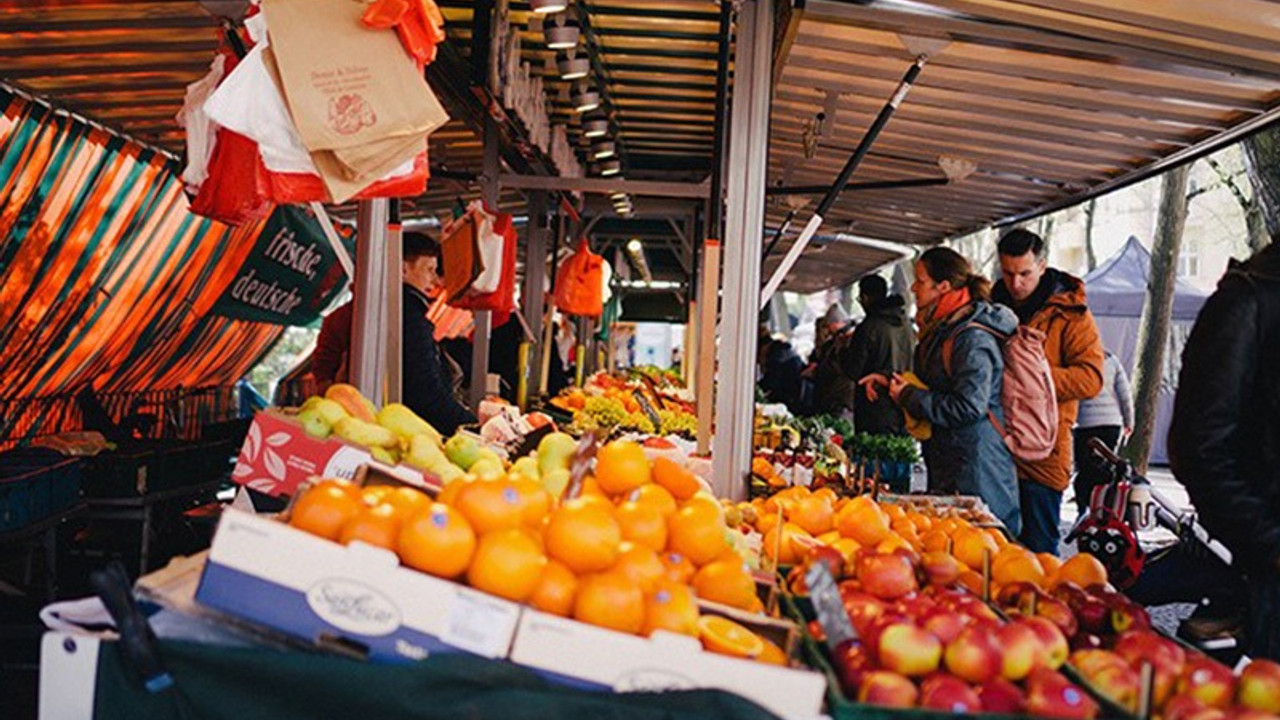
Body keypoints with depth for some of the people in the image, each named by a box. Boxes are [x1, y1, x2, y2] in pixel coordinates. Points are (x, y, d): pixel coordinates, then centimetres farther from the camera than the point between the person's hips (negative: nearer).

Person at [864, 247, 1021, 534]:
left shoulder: (972, 338, -19)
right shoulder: (943, 328, 12)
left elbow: (968, 407, -25)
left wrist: (909, 397, -16)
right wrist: (892, 382, 12)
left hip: (974, 466, -10)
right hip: (947, 462, 10)